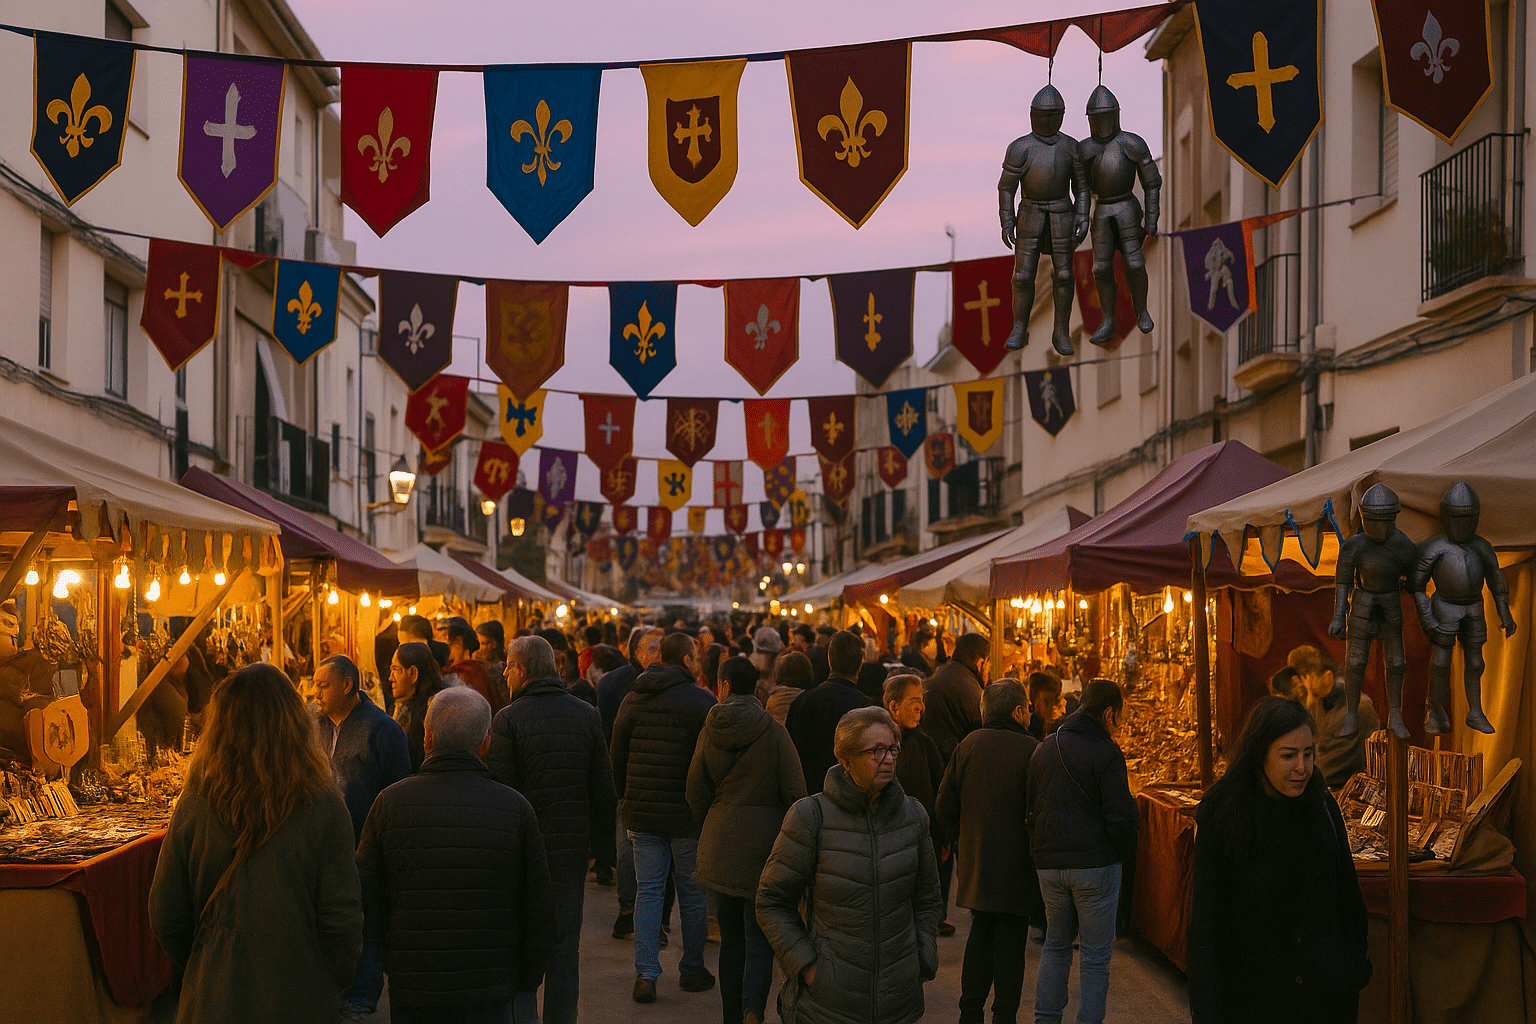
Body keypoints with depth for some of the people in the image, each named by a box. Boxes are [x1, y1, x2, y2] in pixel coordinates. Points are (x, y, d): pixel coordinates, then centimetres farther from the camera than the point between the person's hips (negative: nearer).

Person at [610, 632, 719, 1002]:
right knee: (692, 892, 9)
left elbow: (617, 756, 11)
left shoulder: (632, 699, 6)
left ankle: (645, 973, 1)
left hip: (642, 814, 4)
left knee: (648, 890, 8)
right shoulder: (701, 702, -10)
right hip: (687, 814, -4)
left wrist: (627, 798, 20)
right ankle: (692, 969, 19)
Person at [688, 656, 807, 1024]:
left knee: (731, 940, 13)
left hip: (721, 842, 3)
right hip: (765, 841, -3)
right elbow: (794, 791, -9)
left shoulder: (710, 732, 1)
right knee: (759, 938, -3)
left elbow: (696, 795, 8)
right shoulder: (773, 731, -9)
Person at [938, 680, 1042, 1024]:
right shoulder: (1030, 750, -15)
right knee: (1010, 945, 5)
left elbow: (946, 806, 4)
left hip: (975, 863, 5)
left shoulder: (968, 745, 0)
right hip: (1016, 866, -5)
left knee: (979, 938, 18)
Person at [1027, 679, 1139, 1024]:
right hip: (1095, 862, -6)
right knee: (1096, 956, 3)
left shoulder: (1043, 748, 8)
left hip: (1049, 863, 6)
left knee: (1056, 944, 20)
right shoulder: (1105, 753, -13)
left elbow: (1030, 808, 14)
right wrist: (1129, 854, 0)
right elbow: (1120, 816, -15)